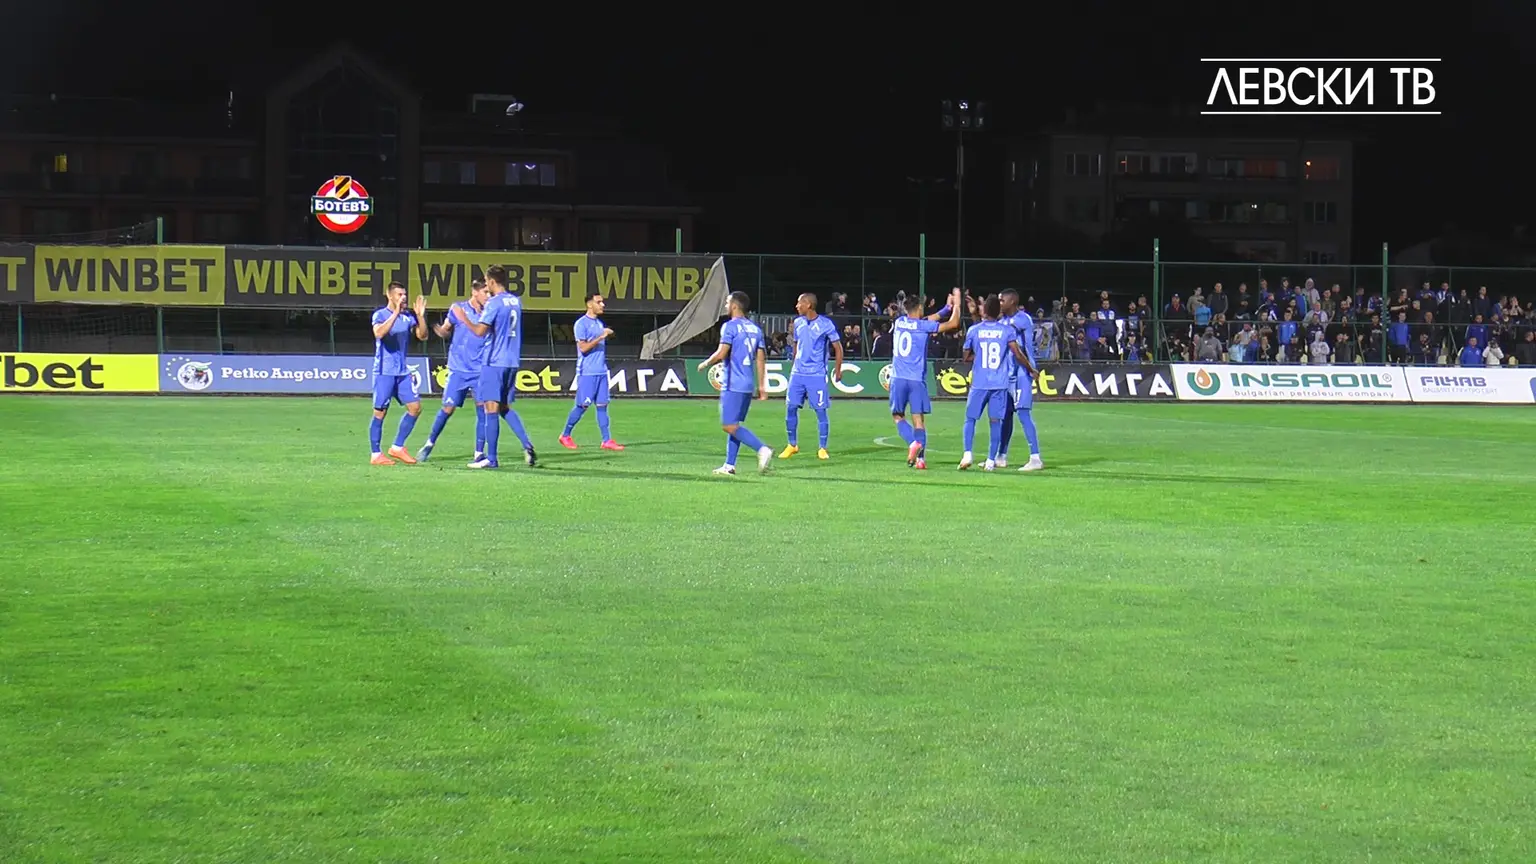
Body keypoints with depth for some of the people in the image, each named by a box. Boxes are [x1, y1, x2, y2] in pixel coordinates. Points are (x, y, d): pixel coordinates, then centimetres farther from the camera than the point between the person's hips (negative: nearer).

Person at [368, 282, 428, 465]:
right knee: (380, 412, -2)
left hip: (403, 372, 6)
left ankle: (398, 447, 13)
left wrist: (420, 316, -8)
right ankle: (376, 455, 5)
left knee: (415, 407, 2)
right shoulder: (380, 315, -8)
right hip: (384, 372, -6)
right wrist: (396, 313, -31)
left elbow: (422, 336, 6)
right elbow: (379, 333, -27)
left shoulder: (408, 316, 9)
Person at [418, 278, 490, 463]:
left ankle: (479, 453, -2)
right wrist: (441, 331, -15)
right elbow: (446, 331, 8)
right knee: (448, 408, 0)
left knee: (482, 407, -9)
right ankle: (430, 443, 22)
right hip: (458, 369, -1)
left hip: (480, 370, 2)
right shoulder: (458, 308, -2)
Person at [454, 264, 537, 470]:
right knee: (505, 408, 16)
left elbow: (480, 331, -19)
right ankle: (527, 446, 2)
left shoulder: (493, 303, -12)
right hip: (512, 362, 8)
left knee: (491, 408, -4)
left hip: (494, 362, -8)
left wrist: (464, 319, -4)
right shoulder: (516, 301, 11)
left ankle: (491, 458, -4)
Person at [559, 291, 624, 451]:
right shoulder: (581, 324, -9)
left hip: (601, 371, 7)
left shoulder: (599, 323, 17)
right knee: (582, 406, -3)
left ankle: (606, 440, 0)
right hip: (587, 372, -7)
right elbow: (583, 347, -16)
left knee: (602, 405, 2)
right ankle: (565, 436, 12)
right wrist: (601, 337, -19)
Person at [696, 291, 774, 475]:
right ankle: (729, 465, 12)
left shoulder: (730, 326, -9)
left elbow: (721, 354, -16)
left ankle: (762, 448, -23)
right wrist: (761, 385, 14)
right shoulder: (755, 329, 14)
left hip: (733, 384, -8)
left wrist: (705, 364, 1)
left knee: (729, 426, -9)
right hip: (748, 385, 8)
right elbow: (760, 359, 13)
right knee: (734, 425, 13)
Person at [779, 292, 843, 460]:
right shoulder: (797, 323, 8)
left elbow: (838, 348, -1)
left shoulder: (825, 324, -8)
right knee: (790, 407, 1)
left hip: (817, 375, -5)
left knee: (820, 411, -2)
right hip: (797, 373, 5)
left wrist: (837, 370, -2)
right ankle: (792, 445, 14)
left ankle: (822, 448, 7)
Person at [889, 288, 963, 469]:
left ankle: (913, 442, -14)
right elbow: (953, 323, 1)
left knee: (898, 416, 11)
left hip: (898, 379, 2)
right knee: (918, 420, 1)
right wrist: (956, 304, 16)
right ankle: (920, 458, -7)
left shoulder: (899, 322, 7)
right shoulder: (923, 326, -4)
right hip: (917, 380, -2)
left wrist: (947, 307, 27)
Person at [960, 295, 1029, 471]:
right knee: (995, 421, 3)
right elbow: (1017, 355, -6)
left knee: (970, 418, 10)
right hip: (1000, 383, 0)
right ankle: (991, 460, 1)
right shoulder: (1007, 330, -1)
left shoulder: (973, 330, 0)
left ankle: (967, 454, -6)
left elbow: (967, 357, 8)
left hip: (979, 383, 0)